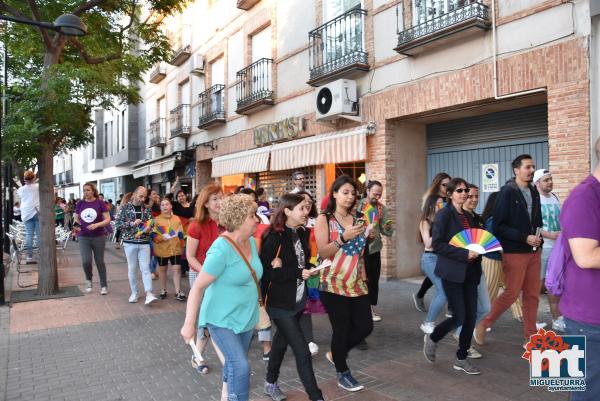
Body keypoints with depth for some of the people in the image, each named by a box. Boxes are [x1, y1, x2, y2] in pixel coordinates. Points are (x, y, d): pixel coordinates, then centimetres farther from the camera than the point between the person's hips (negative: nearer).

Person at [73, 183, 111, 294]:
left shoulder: (100, 203, -6)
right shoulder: (80, 204, 3)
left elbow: (108, 219, -7)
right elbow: (76, 218, 14)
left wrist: (97, 225, -23)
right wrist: (76, 225, -8)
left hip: (99, 237, -2)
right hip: (83, 237, 2)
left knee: (99, 261, 6)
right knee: (86, 261, -8)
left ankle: (104, 285, 19)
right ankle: (88, 280, 23)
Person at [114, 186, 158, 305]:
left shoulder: (146, 209, 6)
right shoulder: (125, 207, -3)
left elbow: (150, 223, 11)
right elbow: (117, 223, -6)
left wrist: (148, 228, -12)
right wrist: (132, 223, -18)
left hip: (144, 243, 1)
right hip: (130, 242, -1)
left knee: (145, 268, -4)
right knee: (132, 268, 9)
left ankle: (149, 294, -9)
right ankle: (134, 293, 21)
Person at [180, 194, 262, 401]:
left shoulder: (251, 242, -1)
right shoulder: (221, 250, -26)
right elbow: (198, 287, -23)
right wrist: (189, 324, -21)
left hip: (245, 317, 7)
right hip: (222, 319, -7)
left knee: (234, 363, 21)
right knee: (241, 366, -15)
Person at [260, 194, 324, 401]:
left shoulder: (302, 234, 4)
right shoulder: (274, 237, -19)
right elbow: (265, 272, -21)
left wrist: (310, 269, -8)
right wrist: (299, 273, -23)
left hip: (298, 299, 8)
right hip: (280, 303, -8)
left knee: (282, 341, 23)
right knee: (302, 351, -5)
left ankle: (271, 383, 42)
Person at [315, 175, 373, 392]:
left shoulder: (356, 219, 10)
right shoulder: (324, 219, -6)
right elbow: (323, 253, -14)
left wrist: (364, 276, 15)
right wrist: (343, 238, -25)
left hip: (356, 283, 6)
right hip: (334, 284, -5)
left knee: (365, 326, 4)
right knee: (342, 328, 2)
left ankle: (335, 354, 30)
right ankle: (342, 373, 25)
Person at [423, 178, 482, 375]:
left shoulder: (468, 216, 14)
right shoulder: (444, 214, -9)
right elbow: (436, 244, -16)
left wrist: (476, 251, 0)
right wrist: (463, 254, -20)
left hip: (470, 272, 7)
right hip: (452, 273, -7)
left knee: (471, 316, 5)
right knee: (459, 317, -7)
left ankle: (461, 359, 20)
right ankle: (432, 339, 20)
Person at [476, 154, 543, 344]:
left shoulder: (534, 192, 9)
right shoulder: (507, 192, -11)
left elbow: (538, 220, 17)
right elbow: (499, 226, -14)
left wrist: (538, 239, -1)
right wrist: (525, 238, -17)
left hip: (534, 252, 6)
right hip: (514, 252, -6)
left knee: (532, 295, 9)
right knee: (511, 293, -2)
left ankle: (530, 336, 22)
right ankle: (483, 325, 15)